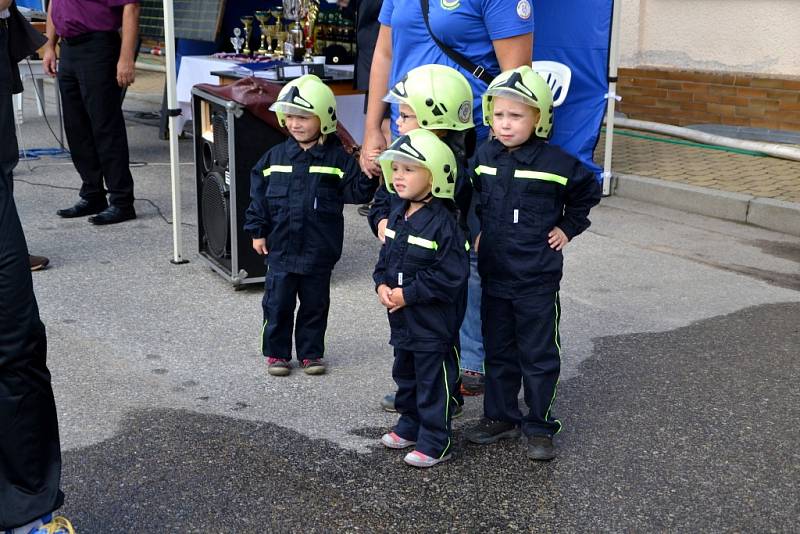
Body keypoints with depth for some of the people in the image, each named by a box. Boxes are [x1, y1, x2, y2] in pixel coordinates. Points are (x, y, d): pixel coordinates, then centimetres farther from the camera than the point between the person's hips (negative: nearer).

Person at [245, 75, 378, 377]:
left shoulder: (337, 159, -5)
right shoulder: (275, 157, 1)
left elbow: (355, 192, -8)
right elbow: (258, 195, 6)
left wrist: (368, 178, -27)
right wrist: (257, 231, 4)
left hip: (319, 252, -1)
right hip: (281, 249, 1)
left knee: (315, 305, 11)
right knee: (278, 305, 8)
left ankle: (311, 353, 26)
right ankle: (276, 353, 23)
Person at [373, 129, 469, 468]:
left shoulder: (443, 223, -21)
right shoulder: (397, 217, 5)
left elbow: (450, 276, -24)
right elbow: (385, 257, 15)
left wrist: (408, 293, -22)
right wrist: (382, 285, -4)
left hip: (434, 322, -8)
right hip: (402, 319, 9)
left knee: (434, 382, 3)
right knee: (405, 374, 22)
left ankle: (435, 443, 14)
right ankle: (409, 426, 39)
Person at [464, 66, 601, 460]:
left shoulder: (556, 162, -12)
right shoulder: (483, 157, 1)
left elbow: (588, 191, 5)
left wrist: (568, 228, 1)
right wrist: (477, 232, 9)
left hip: (538, 279, -4)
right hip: (494, 275, 5)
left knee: (539, 355, 5)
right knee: (498, 350, 15)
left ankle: (539, 427, 17)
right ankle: (500, 417, 29)